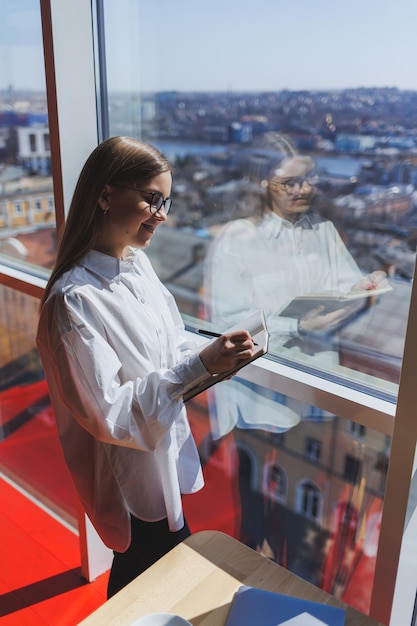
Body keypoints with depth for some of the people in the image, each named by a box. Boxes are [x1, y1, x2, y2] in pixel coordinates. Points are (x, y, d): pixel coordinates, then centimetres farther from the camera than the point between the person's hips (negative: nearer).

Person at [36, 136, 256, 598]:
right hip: (130, 476, -8)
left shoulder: (137, 261, -3)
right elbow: (110, 413, -27)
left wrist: (214, 355, -11)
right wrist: (199, 365, -31)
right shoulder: (75, 299, -28)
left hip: (166, 451, 8)